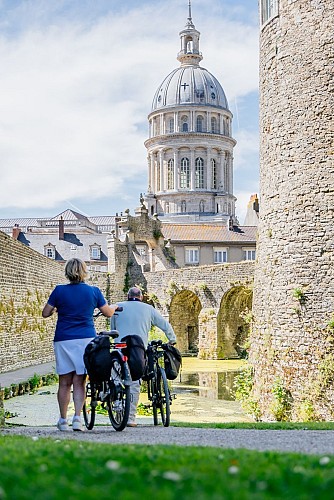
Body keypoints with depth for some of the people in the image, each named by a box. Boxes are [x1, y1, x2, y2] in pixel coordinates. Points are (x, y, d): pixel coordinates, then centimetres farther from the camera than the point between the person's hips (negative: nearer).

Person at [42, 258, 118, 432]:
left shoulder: (59, 290, -2)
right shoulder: (93, 291, 0)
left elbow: (45, 313, 2)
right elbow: (108, 313, 11)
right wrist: (115, 307, 33)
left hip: (63, 340, 0)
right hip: (85, 339, 0)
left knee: (65, 382, 7)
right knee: (79, 381, 4)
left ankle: (63, 420, 10)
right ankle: (77, 417, -8)